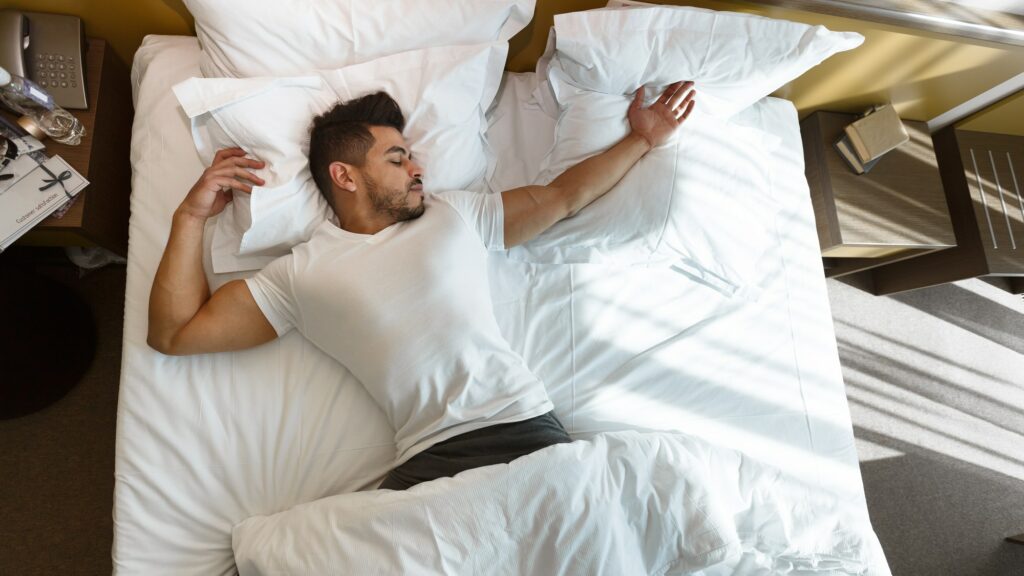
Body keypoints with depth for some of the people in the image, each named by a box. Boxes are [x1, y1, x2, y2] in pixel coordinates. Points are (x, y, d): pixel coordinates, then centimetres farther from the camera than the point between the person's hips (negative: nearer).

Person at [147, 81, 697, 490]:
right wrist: (191, 216, 7)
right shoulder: (302, 272, 10)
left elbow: (563, 197, 24)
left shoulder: (455, 212, 17)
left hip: (527, 428, 2)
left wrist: (641, 139, 29)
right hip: (429, 462, -1)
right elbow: (173, 333, 12)